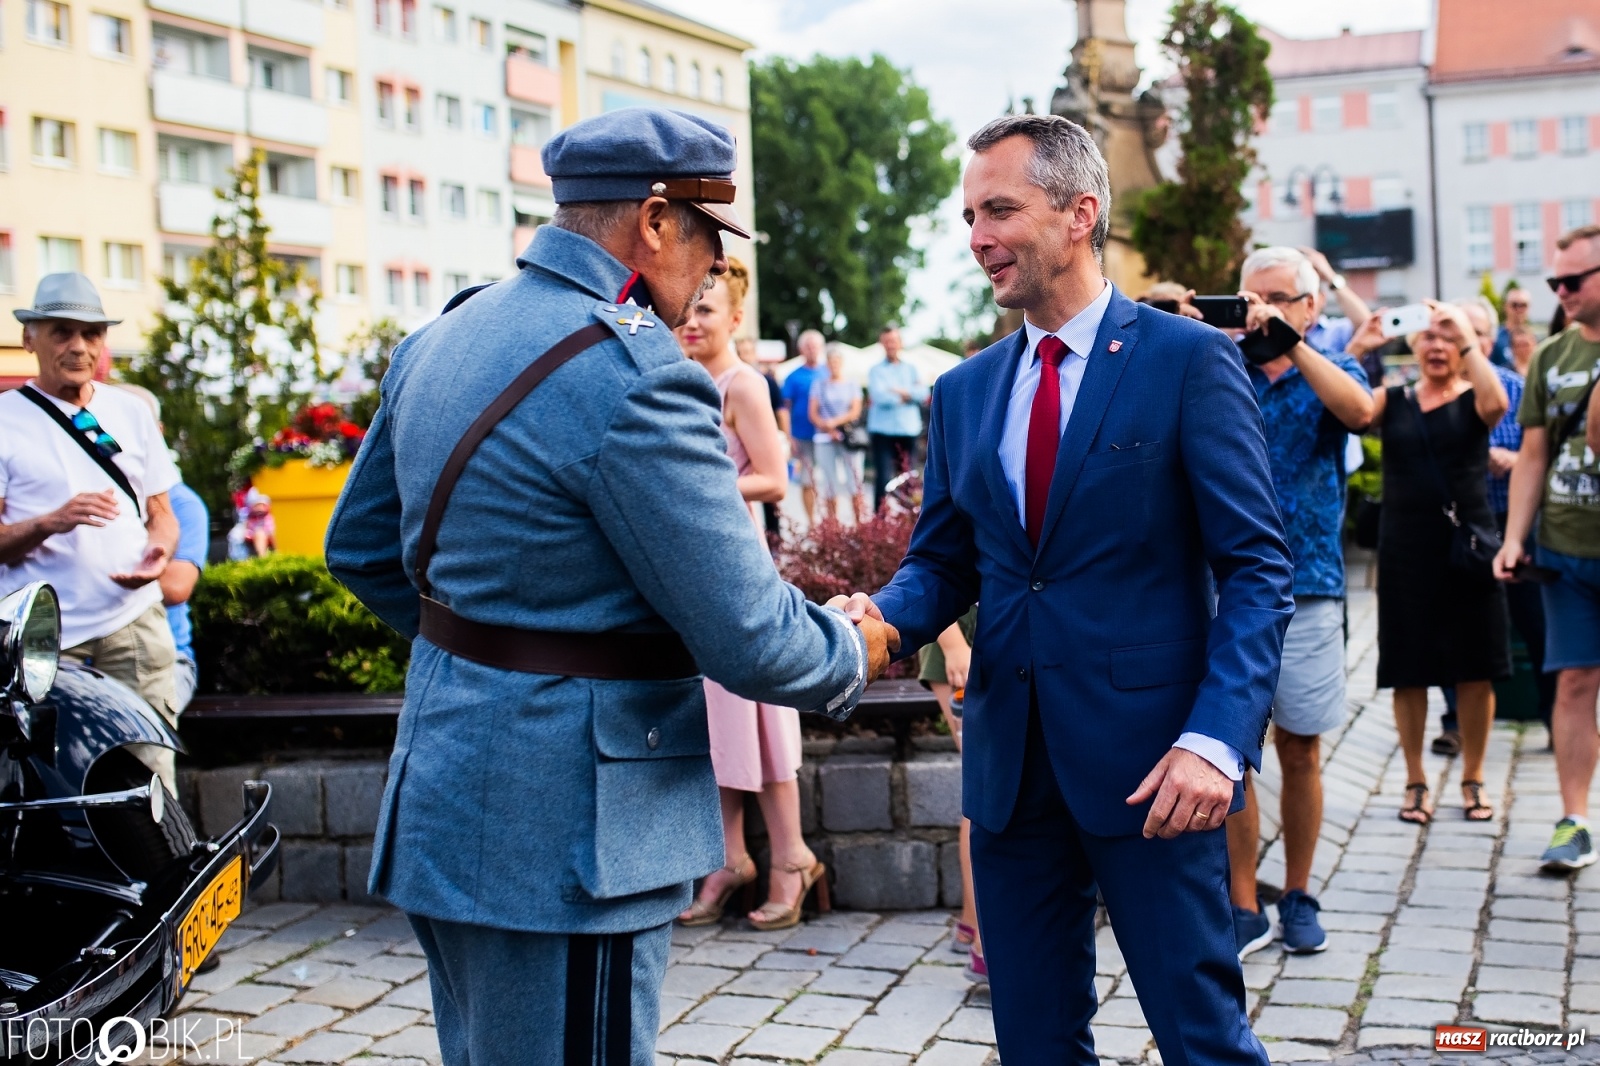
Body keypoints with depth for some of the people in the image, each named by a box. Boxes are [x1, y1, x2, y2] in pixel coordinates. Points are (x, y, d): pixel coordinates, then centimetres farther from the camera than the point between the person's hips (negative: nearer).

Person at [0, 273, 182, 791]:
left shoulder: (130, 411, 17)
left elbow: (161, 512, 20)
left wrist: (159, 551, -2)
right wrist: (53, 522, -19)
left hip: (133, 619, 3)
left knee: (150, 778, -6)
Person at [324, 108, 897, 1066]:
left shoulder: (441, 339, 7)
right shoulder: (635, 376, -21)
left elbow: (361, 548, 17)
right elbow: (749, 640, -20)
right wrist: (856, 654, 0)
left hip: (444, 805, 10)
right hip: (559, 838, -9)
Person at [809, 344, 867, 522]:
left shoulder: (852, 385, 10)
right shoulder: (819, 385, 11)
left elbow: (855, 412, 1)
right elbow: (812, 414, 5)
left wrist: (834, 422, -11)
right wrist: (828, 428, -10)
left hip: (848, 438, -1)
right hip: (824, 440, 1)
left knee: (854, 483, -8)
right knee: (828, 485, -2)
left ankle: (862, 522, -6)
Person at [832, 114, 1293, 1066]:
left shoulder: (1190, 359, -6)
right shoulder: (963, 392, 11)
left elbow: (1258, 569, -9)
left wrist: (1216, 738, -21)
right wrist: (886, 615, -8)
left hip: (1149, 763, -5)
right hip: (1010, 762, 5)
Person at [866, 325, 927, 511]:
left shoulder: (911, 368, 13)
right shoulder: (876, 371, 2)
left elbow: (923, 393, -1)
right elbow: (880, 396, -13)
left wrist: (900, 392, -13)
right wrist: (909, 395, -4)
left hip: (909, 431, 4)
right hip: (883, 431, -3)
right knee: (884, 478, -9)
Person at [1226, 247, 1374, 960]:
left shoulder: (1332, 372, 6)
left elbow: (1360, 411, -18)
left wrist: (1289, 341, -27)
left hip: (1307, 586, 0)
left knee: (1300, 751, 9)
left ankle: (1298, 895, 23)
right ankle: (1243, 908, 6)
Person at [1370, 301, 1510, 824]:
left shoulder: (1472, 399, 4)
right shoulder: (1392, 400, 6)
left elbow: (1496, 403, -21)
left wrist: (1466, 334, -20)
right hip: (1405, 550, 1)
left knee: (1475, 669, 4)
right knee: (1408, 672, 5)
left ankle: (1472, 779, 19)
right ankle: (1415, 781, 18)